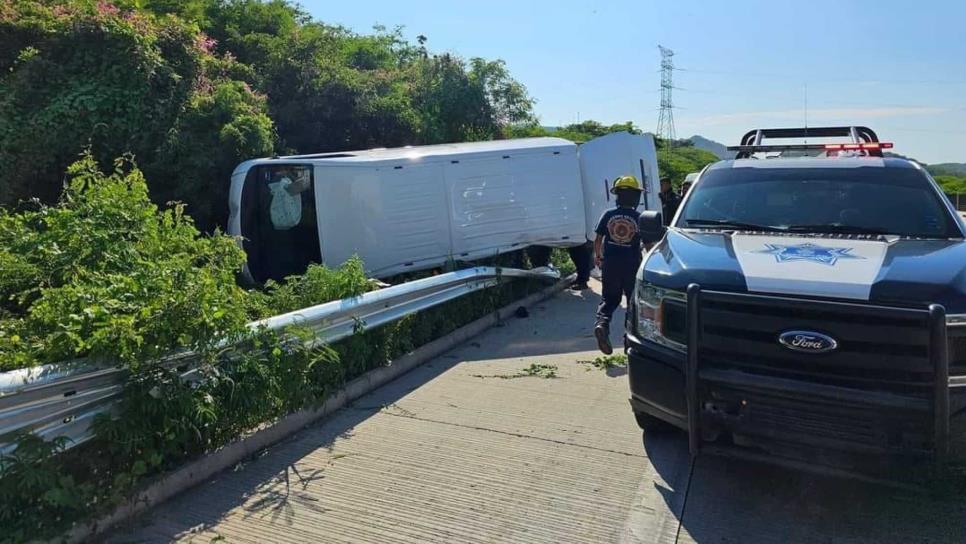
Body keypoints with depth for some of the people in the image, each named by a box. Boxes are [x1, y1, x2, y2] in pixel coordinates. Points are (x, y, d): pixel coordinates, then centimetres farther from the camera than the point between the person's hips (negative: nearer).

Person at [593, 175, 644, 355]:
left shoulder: (608, 215, -2)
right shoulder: (639, 218, -6)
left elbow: (598, 239, 3)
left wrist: (597, 256, 20)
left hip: (610, 264, 1)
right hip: (631, 265, -1)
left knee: (609, 299, 11)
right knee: (633, 300, 15)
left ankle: (601, 323, -15)